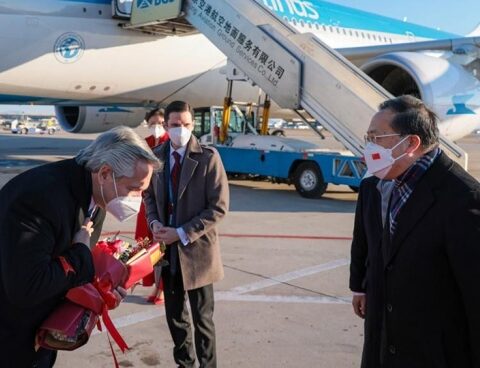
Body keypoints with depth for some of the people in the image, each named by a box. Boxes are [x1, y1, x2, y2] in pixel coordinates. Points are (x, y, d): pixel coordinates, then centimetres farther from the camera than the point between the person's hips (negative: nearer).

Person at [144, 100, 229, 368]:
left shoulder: (208, 157, -12)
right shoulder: (157, 156, 3)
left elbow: (219, 208, -15)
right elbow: (150, 194, 15)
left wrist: (182, 233, -19)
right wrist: (155, 222, -5)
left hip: (196, 249, -5)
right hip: (168, 248, 5)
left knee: (202, 318, 8)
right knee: (174, 315, 17)